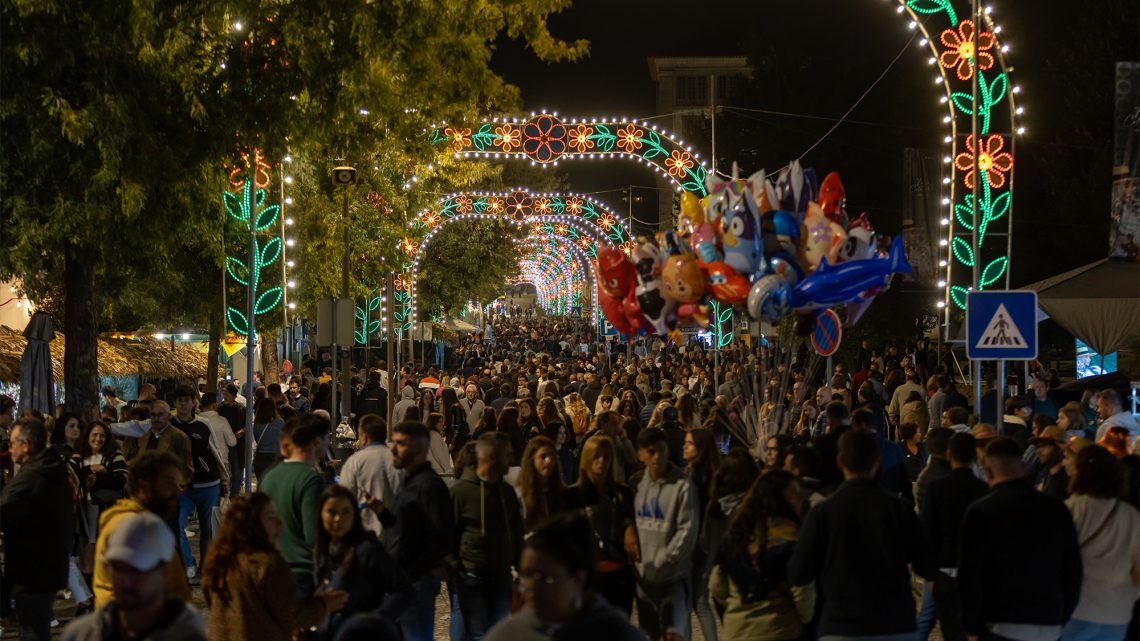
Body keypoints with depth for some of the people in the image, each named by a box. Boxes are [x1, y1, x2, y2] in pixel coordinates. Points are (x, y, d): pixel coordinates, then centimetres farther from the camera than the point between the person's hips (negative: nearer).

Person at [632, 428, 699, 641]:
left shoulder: (682, 485, -13)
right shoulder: (636, 483, 3)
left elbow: (687, 531, -14)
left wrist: (661, 564, -14)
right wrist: (636, 562, 0)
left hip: (674, 575, -5)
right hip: (643, 575, 5)